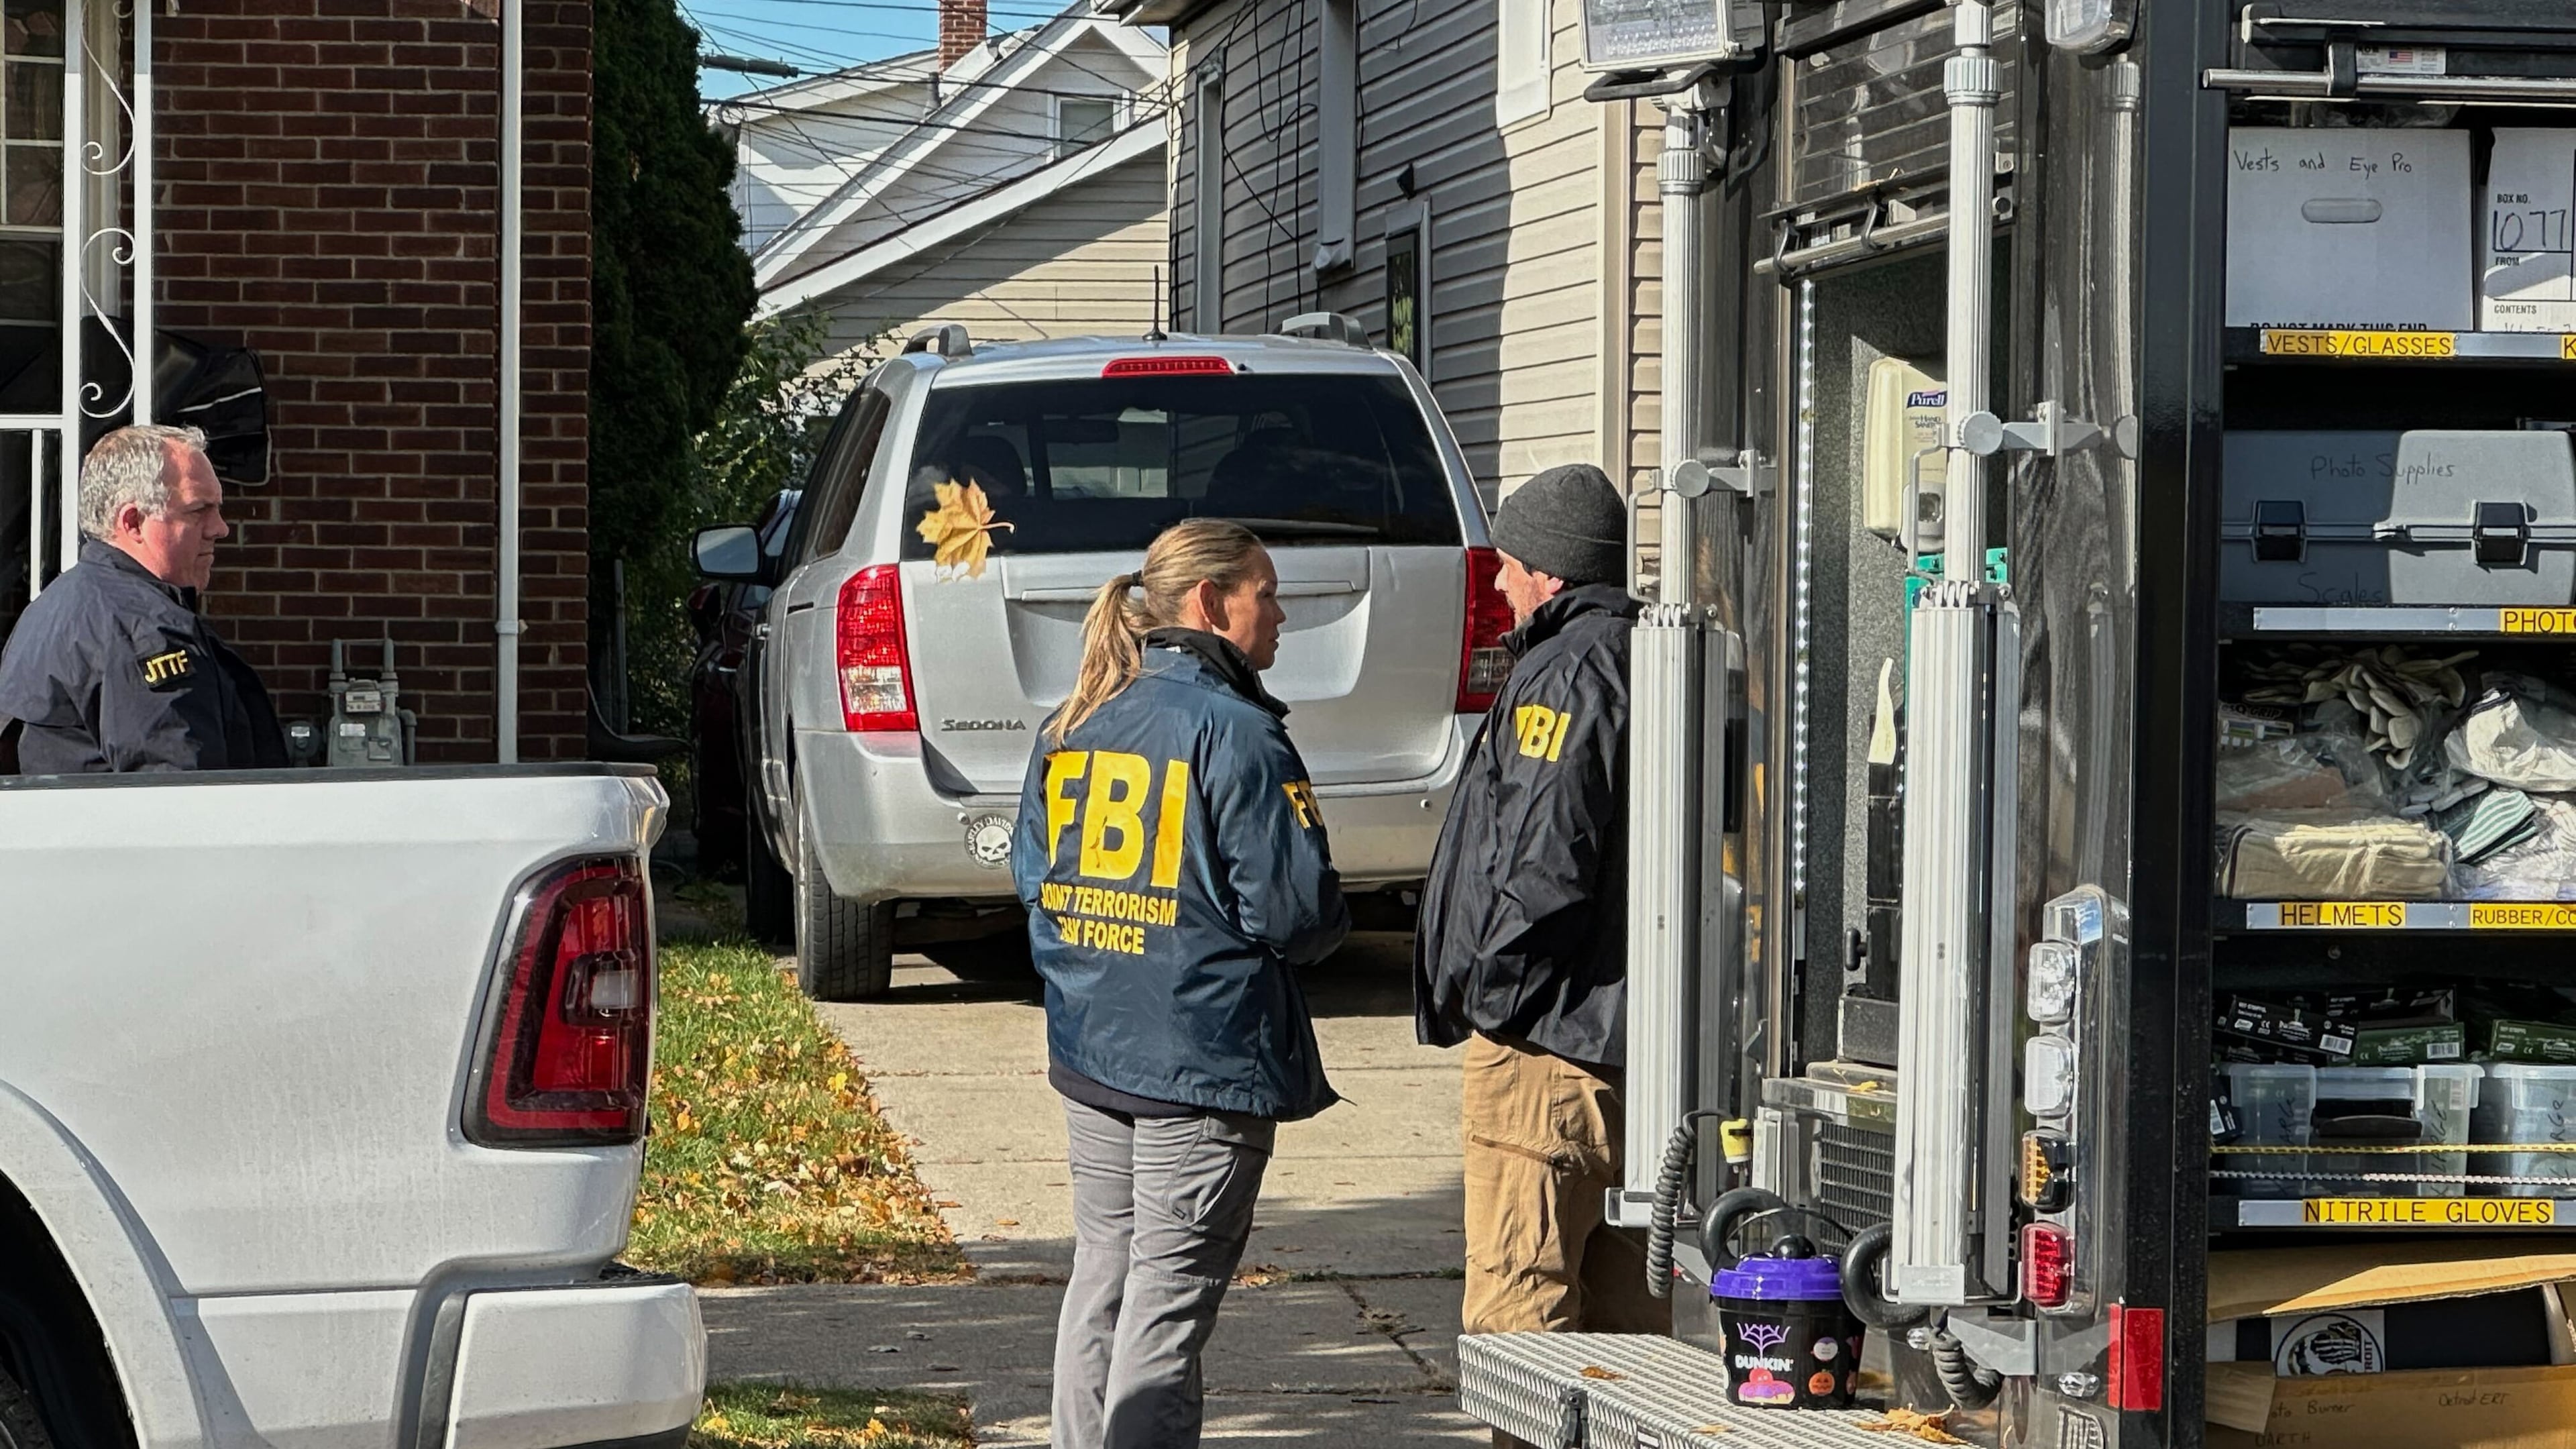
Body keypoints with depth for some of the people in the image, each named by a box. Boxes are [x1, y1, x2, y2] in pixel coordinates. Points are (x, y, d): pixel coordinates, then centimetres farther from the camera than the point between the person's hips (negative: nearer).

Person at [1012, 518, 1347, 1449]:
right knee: (1169, 1297, -3)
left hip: (1088, 1051, 7)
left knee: (1102, 1270, 16)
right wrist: (1325, 927, 4)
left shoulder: (1072, 726, 8)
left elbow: (1033, 873, 15)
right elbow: (1295, 909, -17)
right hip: (1206, 1059, -7)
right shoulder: (1234, 733, -15)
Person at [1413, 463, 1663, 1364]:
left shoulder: (1566, 673, -13)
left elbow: (1546, 860, -21)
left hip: (1545, 1043, -10)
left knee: (1519, 1306, -8)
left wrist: (1485, 989, -9)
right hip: (1626, 1044, 10)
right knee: (1620, 1307, 14)